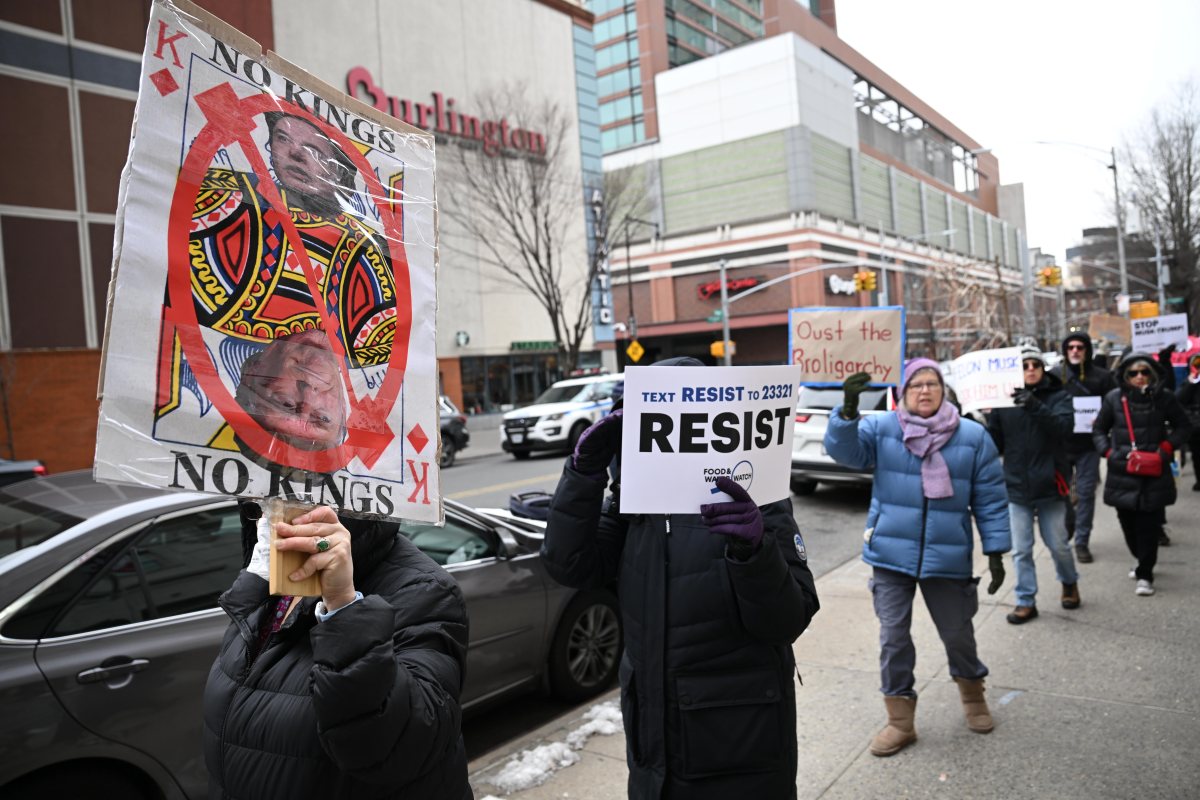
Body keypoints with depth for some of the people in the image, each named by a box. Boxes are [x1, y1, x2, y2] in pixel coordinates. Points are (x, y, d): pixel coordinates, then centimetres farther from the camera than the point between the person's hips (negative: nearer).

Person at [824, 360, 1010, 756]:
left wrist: (996, 552, 1)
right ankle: (900, 719, 21)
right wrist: (848, 411, -35)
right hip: (891, 555, 0)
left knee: (958, 633, 15)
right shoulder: (881, 427, -2)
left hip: (947, 557, 0)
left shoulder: (973, 436, 0)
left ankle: (972, 694, 45)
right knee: (893, 636, 5)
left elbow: (991, 499, 3)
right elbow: (845, 449, -18)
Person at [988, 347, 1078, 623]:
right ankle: (1026, 601, 19)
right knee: (1021, 551, 7)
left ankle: (1069, 583, 40)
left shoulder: (1058, 397, -1)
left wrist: (1035, 407, -34)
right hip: (1016, 486, 1)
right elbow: (996, 444, 3)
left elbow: (1065, 426, -20)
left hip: (1049, 485, -1)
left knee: (1058, 545, 12)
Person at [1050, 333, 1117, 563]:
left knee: (1085, 493, 3)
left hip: (1088, 445, -1)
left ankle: (1082, 542, 12)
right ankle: (1064, 533, 34)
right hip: (1060, 444, 1)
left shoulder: (1101, 376, -2)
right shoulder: (1054, 375, -1)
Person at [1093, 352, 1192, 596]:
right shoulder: (1114, 398, 2)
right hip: (1122, 474, 2)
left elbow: (1183, 427, 10)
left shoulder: (1164, 398, 0)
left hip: (1154, 474, -1)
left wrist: (1167, 447, -5)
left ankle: (1145, 575, 9)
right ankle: (1143, 563, 34)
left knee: (1149, 525, -3)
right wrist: (1108, 452, -1)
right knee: (1128, 524, 10)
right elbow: (1099, 429, 13)